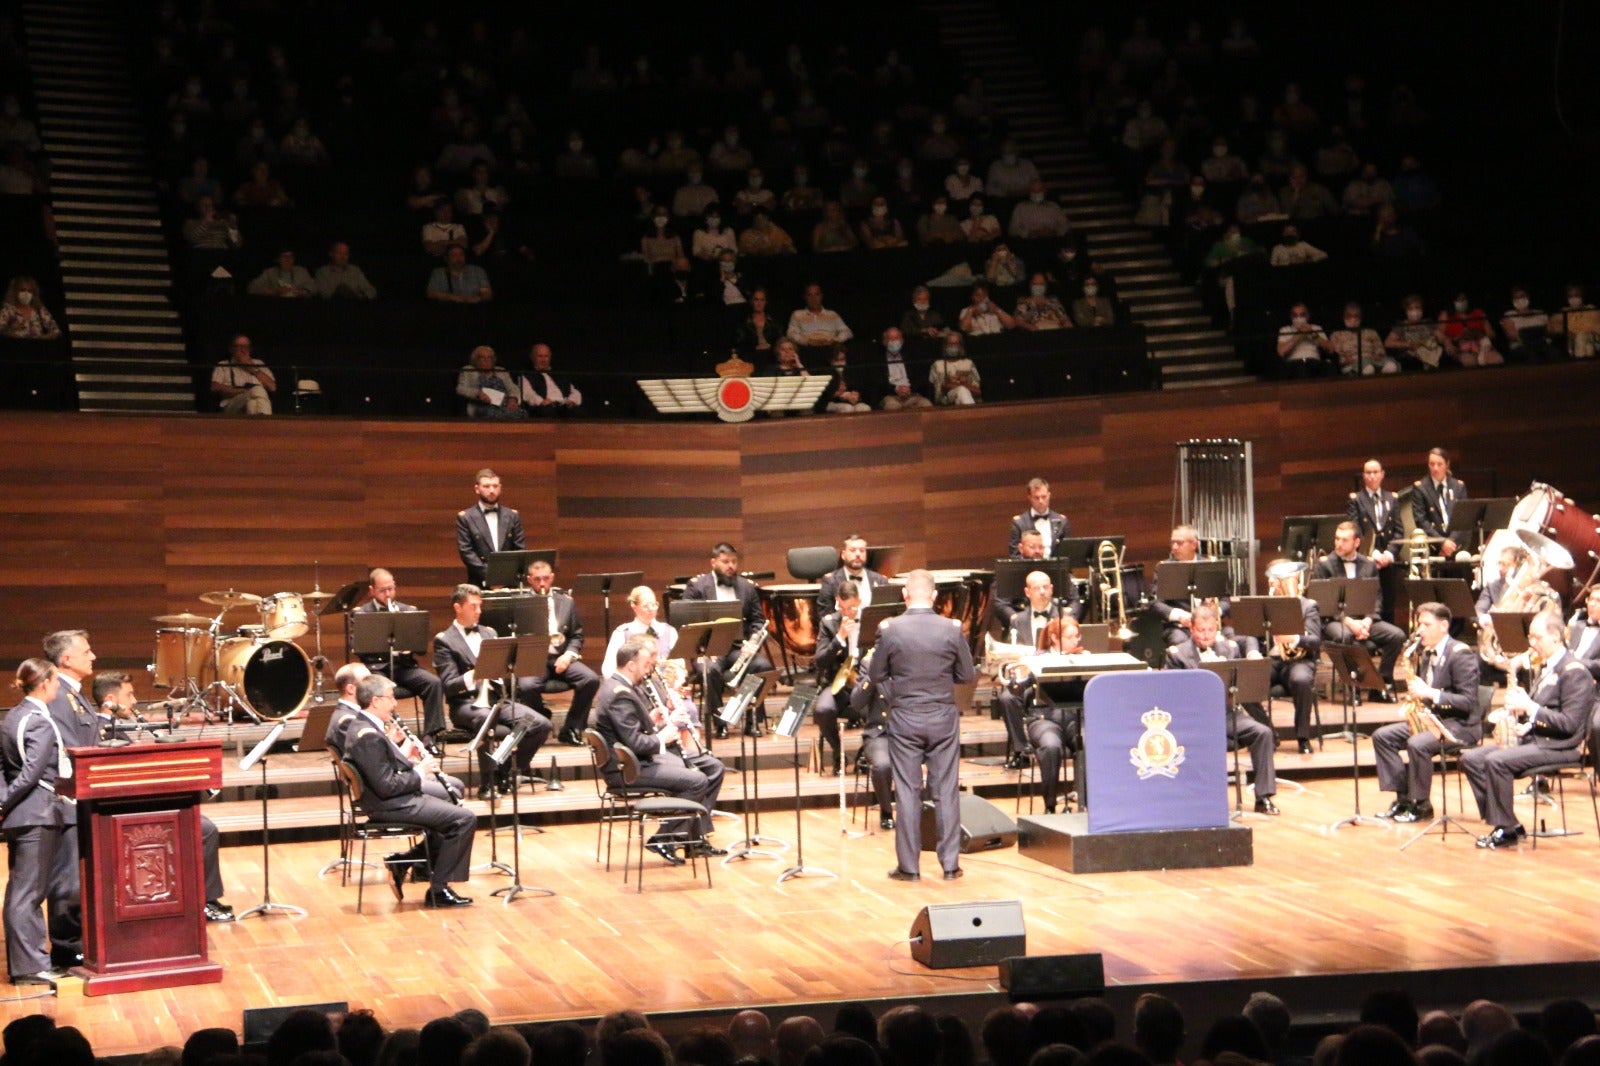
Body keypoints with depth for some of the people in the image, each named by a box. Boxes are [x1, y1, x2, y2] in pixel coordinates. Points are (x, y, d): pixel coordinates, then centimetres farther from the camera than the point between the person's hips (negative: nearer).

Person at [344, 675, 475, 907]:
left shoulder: (362, 726, 8)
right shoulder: (369, 736, -24)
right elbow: (386, 787, -26)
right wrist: (419, 772, -14)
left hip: (397, 795, 11)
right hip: (389, 806, -11)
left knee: (454, 788, 23)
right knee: (465, 818, -15)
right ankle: (438, 889, -6)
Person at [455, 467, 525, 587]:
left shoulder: (512, 516, 13)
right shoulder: (465, 518, 4)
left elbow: (519, 549, 10)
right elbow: (466, 551, -3)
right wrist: (488, 575, -14)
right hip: (480, 584, -2)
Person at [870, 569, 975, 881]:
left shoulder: (889, 630, -10)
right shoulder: (952, 630, -7)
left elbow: (876, 676, -1)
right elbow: (966, 676, 1)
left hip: (904, 718, -1)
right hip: (943, 717, 1)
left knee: (907, 791, 5)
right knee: (946, 790, 7)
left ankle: (909, 866, 8)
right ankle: (950, 863, 10)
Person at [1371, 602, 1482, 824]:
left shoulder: (1461, 655, -14)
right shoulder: (1426, 654, 12)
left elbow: (1468, 701, -21)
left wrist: (1430, 693, -28)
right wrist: (1414, 695, -1)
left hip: (1460, 724, -9)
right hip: (1430, 717, 9)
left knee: (1417, 744, -33)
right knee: (1382, 736, -6)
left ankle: (1421, 805, -15)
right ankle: (1403, 798, -4)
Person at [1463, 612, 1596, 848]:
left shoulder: (1574, 672, -11)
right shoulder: (1546, 668, 18)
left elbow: (1569, 724, -19)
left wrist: (1529, 707, -22)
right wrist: (1518, 718, 0)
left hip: (1559, 746, -10)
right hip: (1533, 738, 10)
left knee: (1496, 761, -30)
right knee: (1471, 759, -6)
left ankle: (1507, 829, -17)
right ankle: (1504, 822, -4)